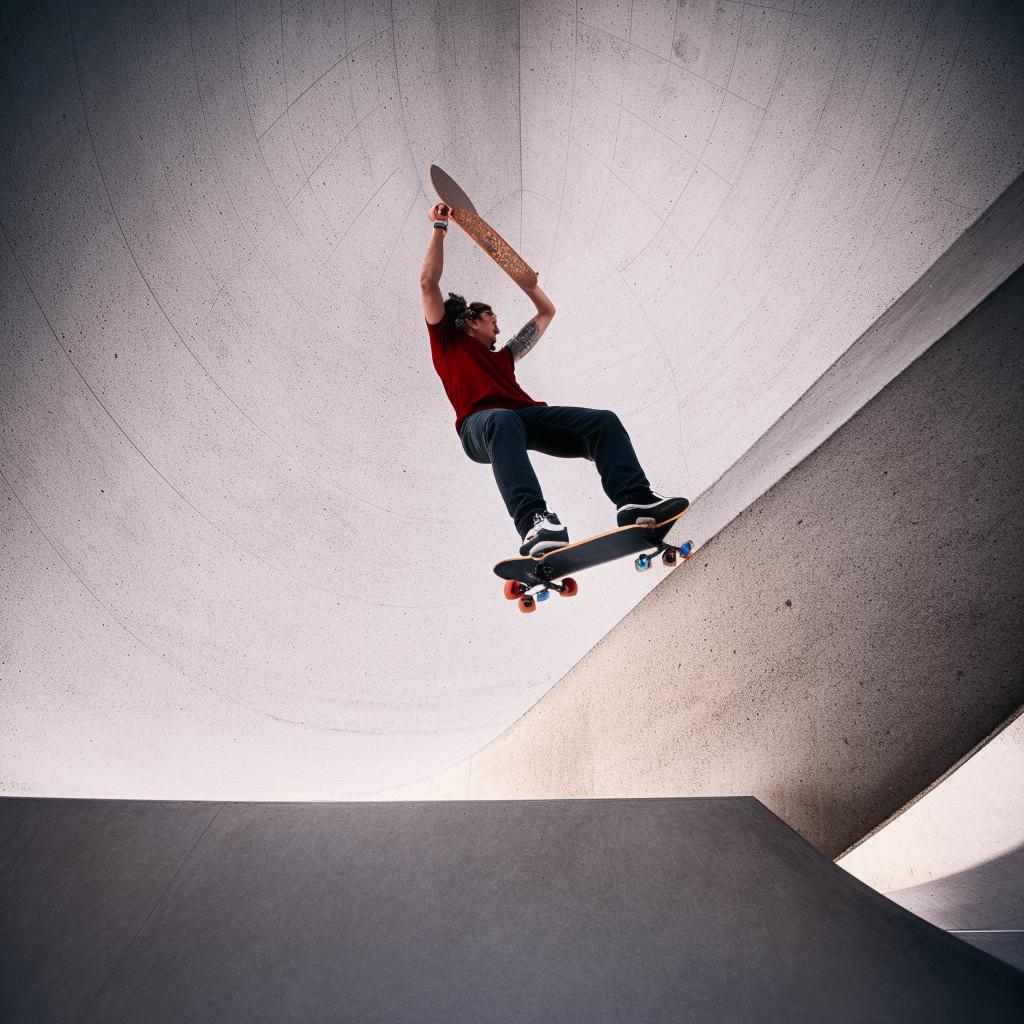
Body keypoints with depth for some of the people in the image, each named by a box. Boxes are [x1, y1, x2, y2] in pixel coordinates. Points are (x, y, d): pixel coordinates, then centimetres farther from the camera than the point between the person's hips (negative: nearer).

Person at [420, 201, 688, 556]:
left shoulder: (502, 356, 40)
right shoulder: (448, 343, 27)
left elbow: (546, 312, 51)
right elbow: (429, 283, 19)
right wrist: (439, 228, 23)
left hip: (529, 415, 6)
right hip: (481, 422, -6)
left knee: (604, 421, -16)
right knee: (504, 422, -43)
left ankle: (634, 499, -34)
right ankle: (533, 522, -59)